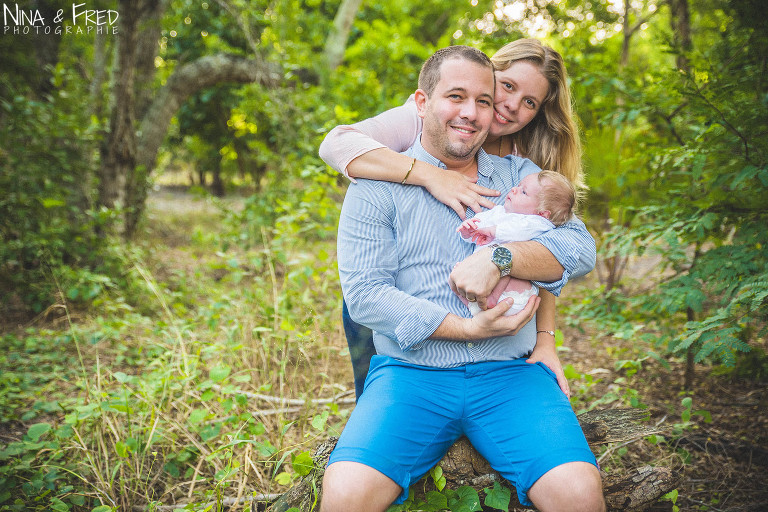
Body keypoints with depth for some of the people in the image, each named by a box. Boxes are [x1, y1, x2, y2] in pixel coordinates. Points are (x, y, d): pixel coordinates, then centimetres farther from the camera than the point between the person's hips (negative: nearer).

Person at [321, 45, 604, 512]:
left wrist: (503, 259, -18)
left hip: (510, 374, 2)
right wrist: (468, 328, -14)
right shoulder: (378, 186, 4)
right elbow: (364, 293, -6)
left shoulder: (522, 176, 14)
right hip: (411, 373, -1)